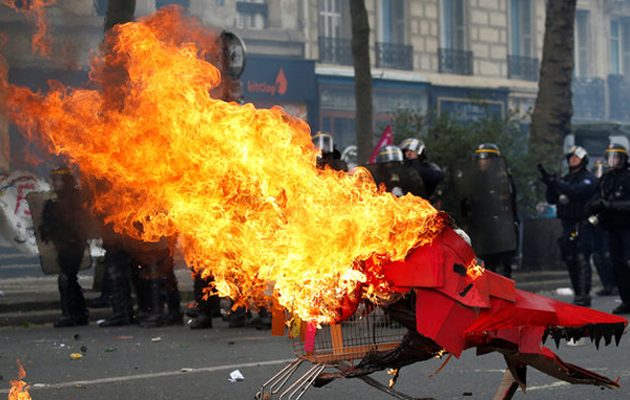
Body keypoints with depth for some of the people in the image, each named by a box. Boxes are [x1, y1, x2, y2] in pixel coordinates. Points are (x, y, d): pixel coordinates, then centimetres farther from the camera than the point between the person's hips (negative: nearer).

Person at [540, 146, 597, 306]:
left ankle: (584, 295, -15)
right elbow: (551, 200, 13)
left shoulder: (589, 178, -3)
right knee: (570, 260, 8)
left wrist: (555, 182, -27)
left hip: (583, 225, -7)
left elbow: (576, 191, -22)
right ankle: (578, 294, 15)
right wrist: (550, 183, -4)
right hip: (568, 225, 7)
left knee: (581, 260, -13)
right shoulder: (565, 179, 19)